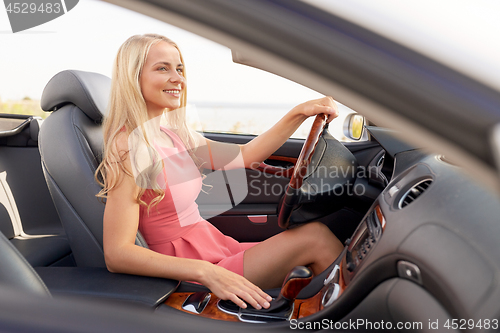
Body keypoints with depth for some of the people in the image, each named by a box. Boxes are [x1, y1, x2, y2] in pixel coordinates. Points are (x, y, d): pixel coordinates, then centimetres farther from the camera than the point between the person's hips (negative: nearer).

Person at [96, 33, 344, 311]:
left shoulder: (175, 136, 7)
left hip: (216, 247, 8)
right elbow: (116, 255, -22)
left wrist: (299, 113, 4)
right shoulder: (129, 148, -18)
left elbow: (244, 155, 14)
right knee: (315, 236, -11)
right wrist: (207, 272, -32)